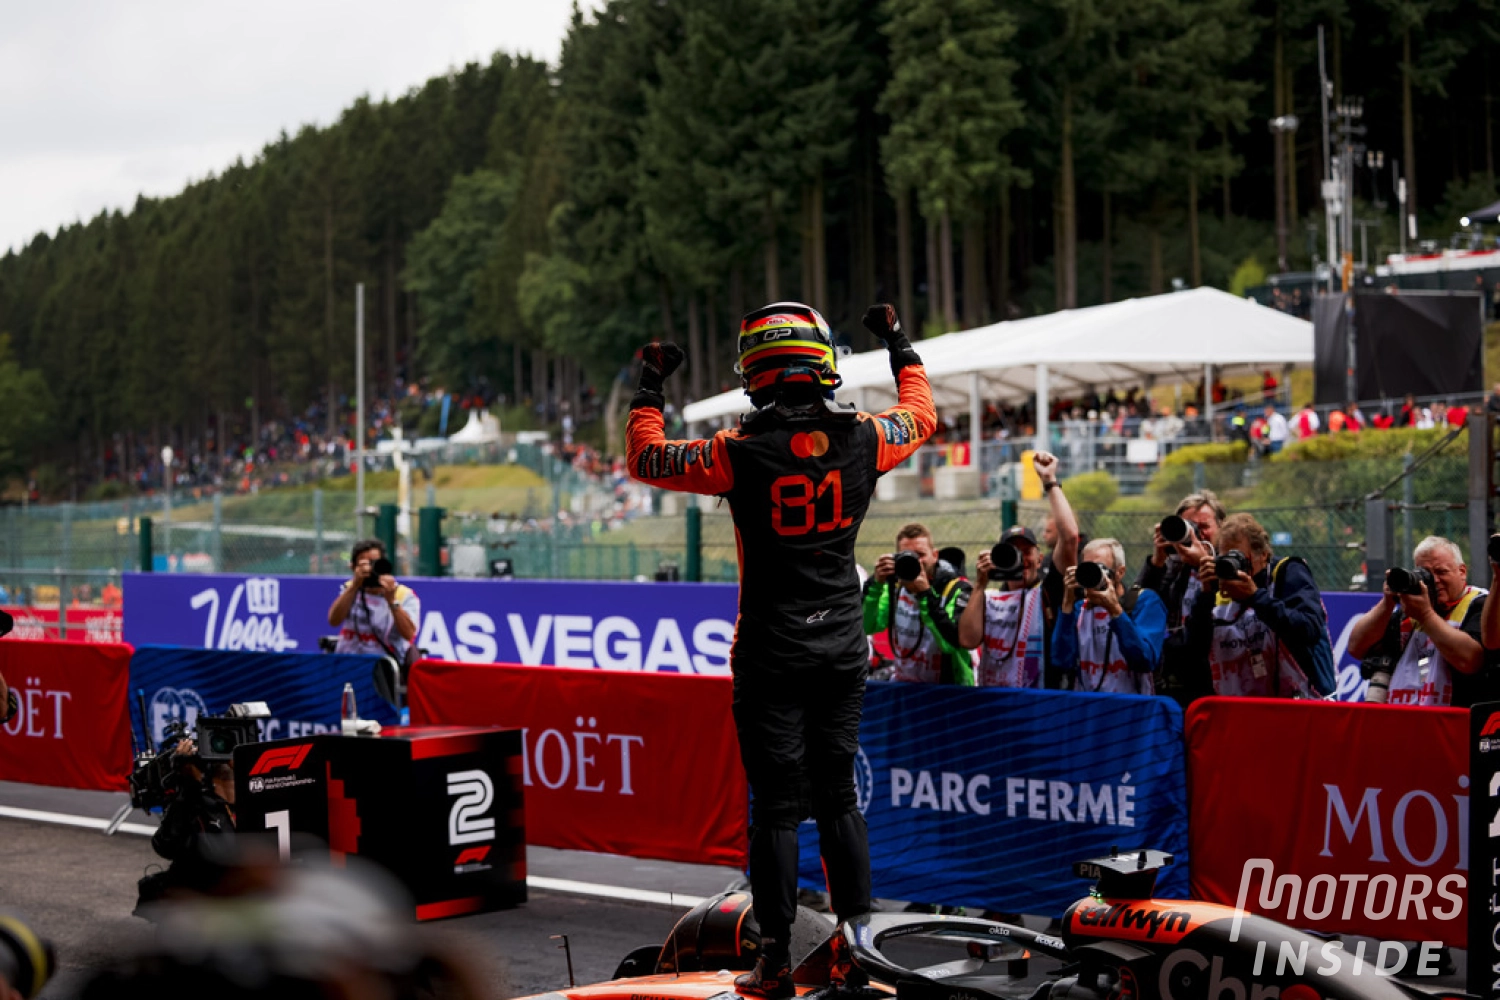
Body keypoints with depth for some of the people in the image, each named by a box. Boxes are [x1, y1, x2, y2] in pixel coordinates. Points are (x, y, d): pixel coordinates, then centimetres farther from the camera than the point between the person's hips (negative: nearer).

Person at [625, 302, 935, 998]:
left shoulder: (740, 454, -14)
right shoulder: (862, 441, -4)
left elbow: (644, 457, 0)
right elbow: (920, 414, 18)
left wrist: (650, 387, 14)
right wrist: (901, 347, 32)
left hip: (771, 658, -3)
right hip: (843, 652, 3)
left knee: (777, 807, 2)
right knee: (838, 797, 14)